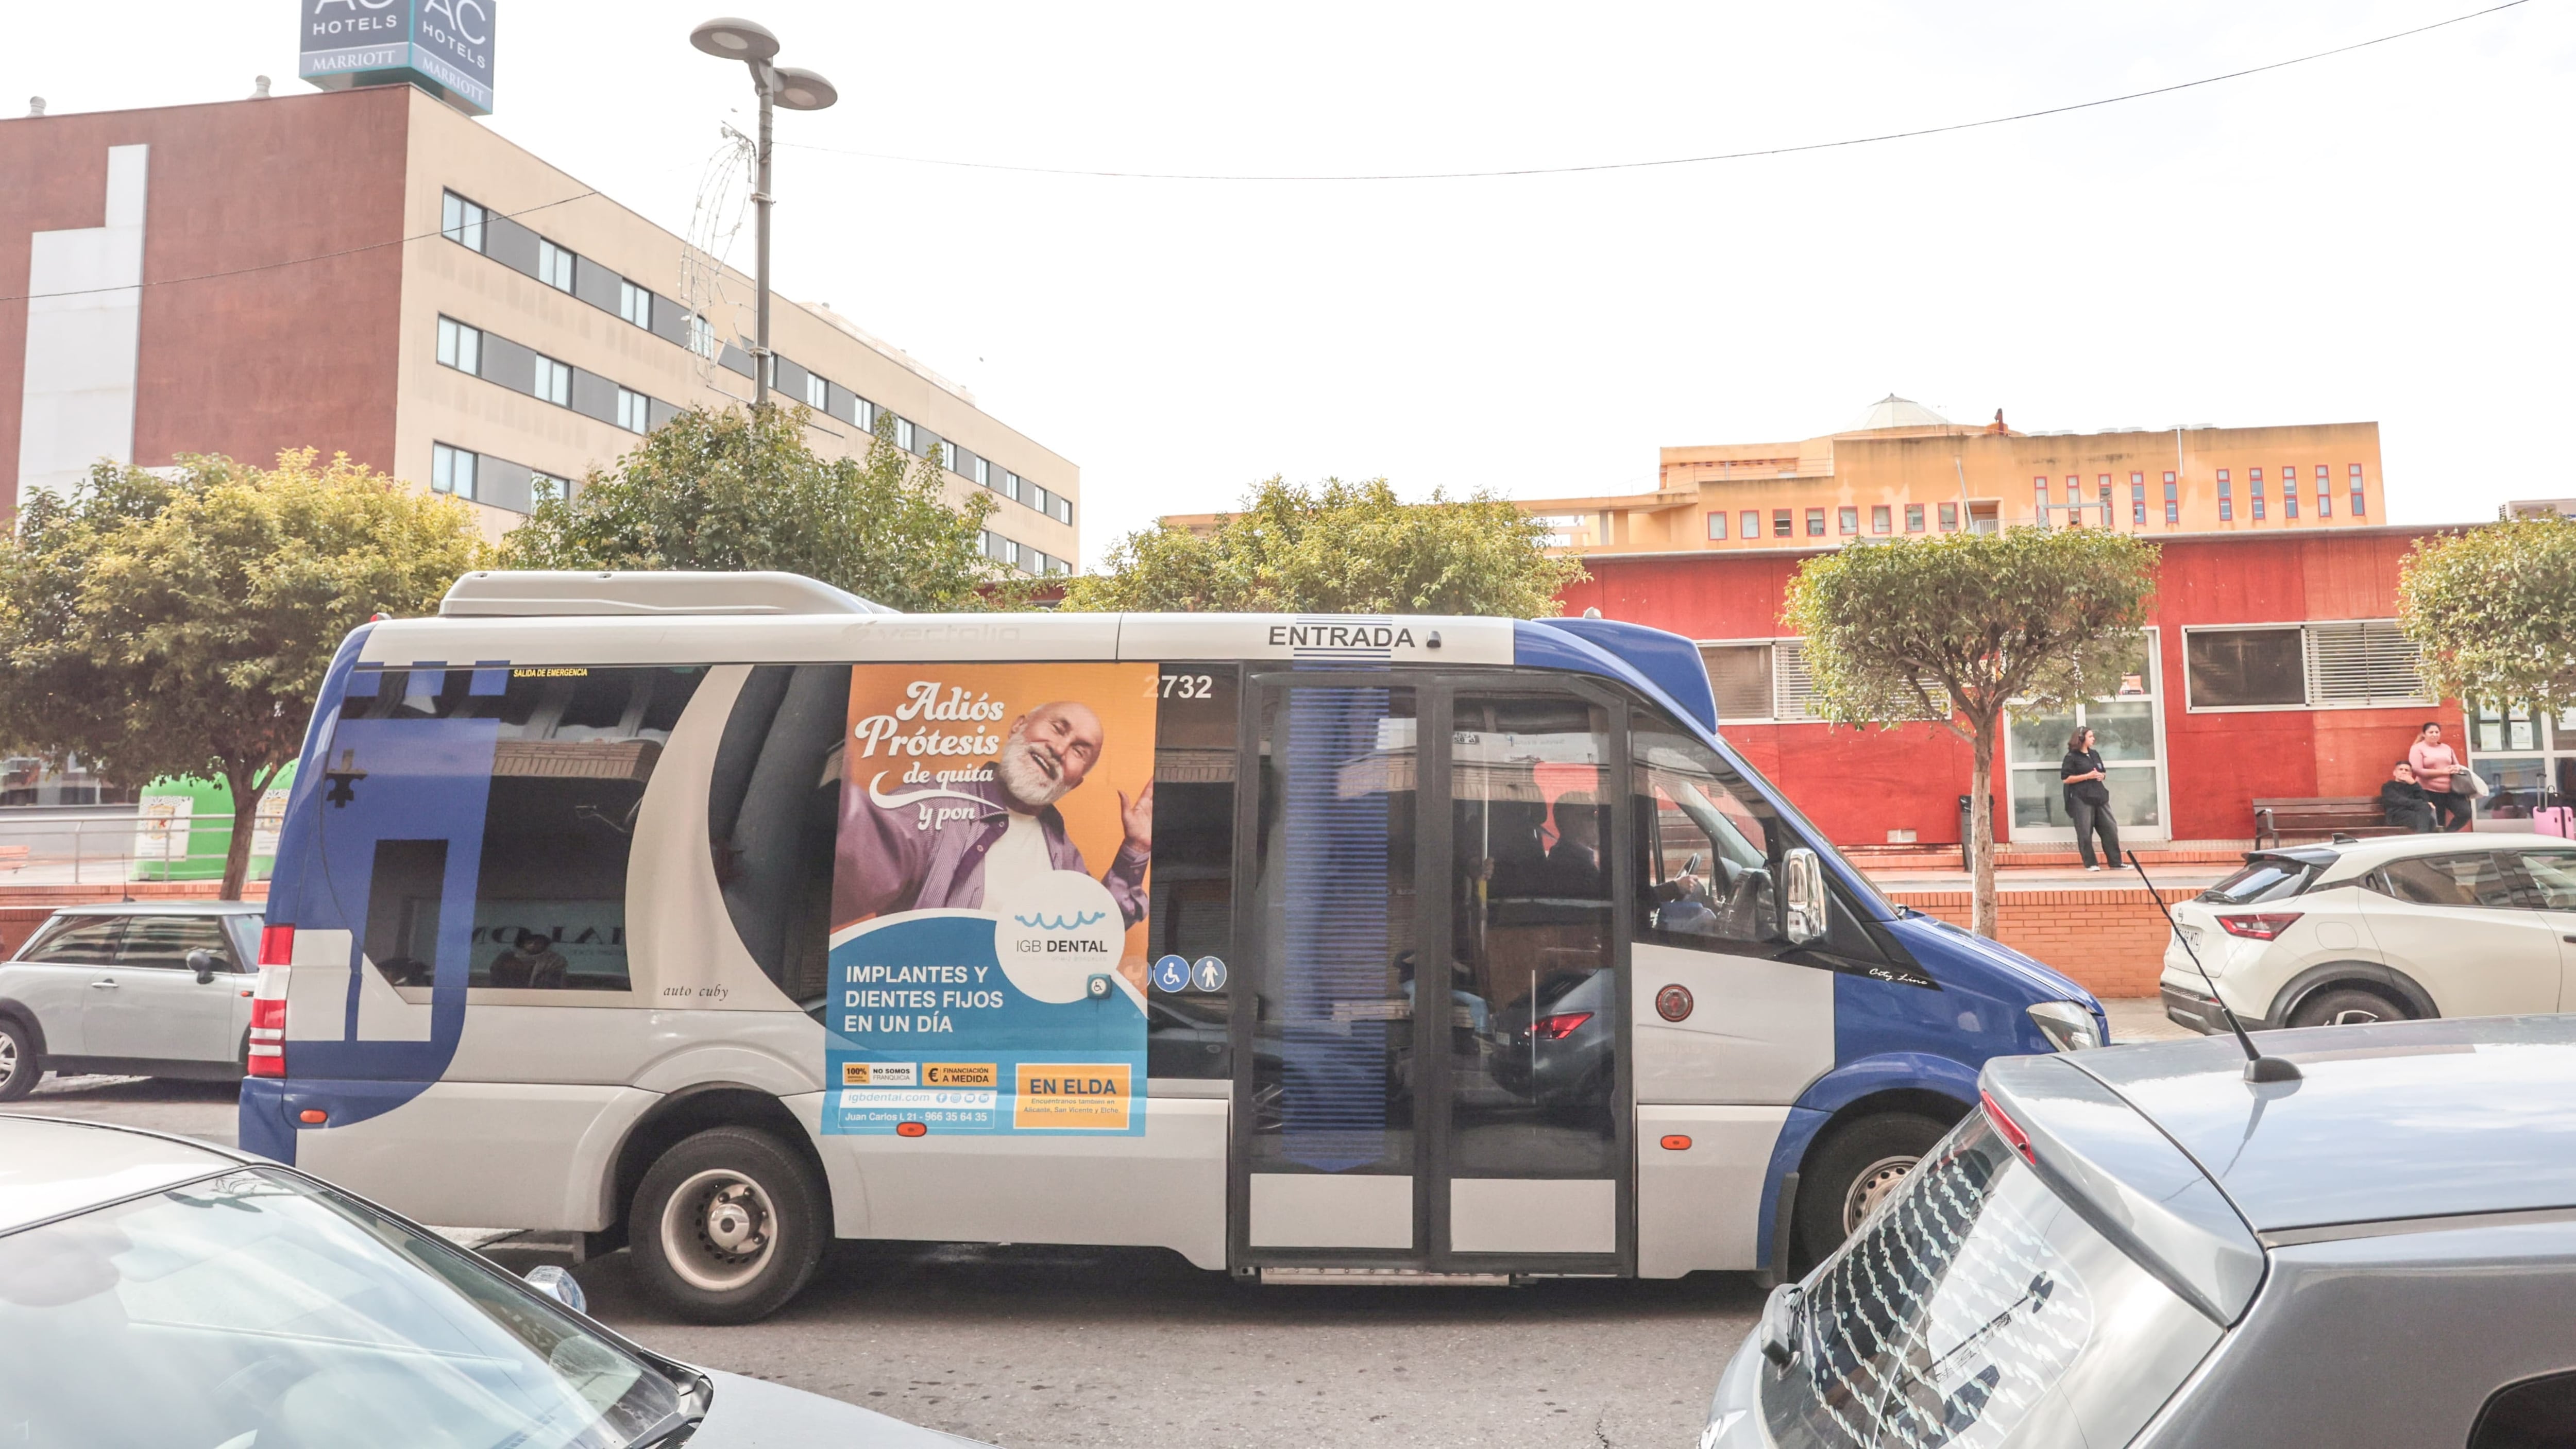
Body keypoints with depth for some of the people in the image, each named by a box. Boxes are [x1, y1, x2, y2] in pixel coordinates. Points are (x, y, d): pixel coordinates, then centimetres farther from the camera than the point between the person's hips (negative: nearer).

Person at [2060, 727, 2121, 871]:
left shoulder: (2095, 754, 15)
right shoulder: (2072, 757, -5)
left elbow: (2103, 772, 26)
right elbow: (2066, 778, -12)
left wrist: (2102, 776, 1)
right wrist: (2087, 776, -17)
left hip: (2099, 796, 7)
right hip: (2081, 799, -7)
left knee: (2110, 829, 4)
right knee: (2085, 833, -4)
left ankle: (2116, 863, 10)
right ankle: (2091, 864, 5)